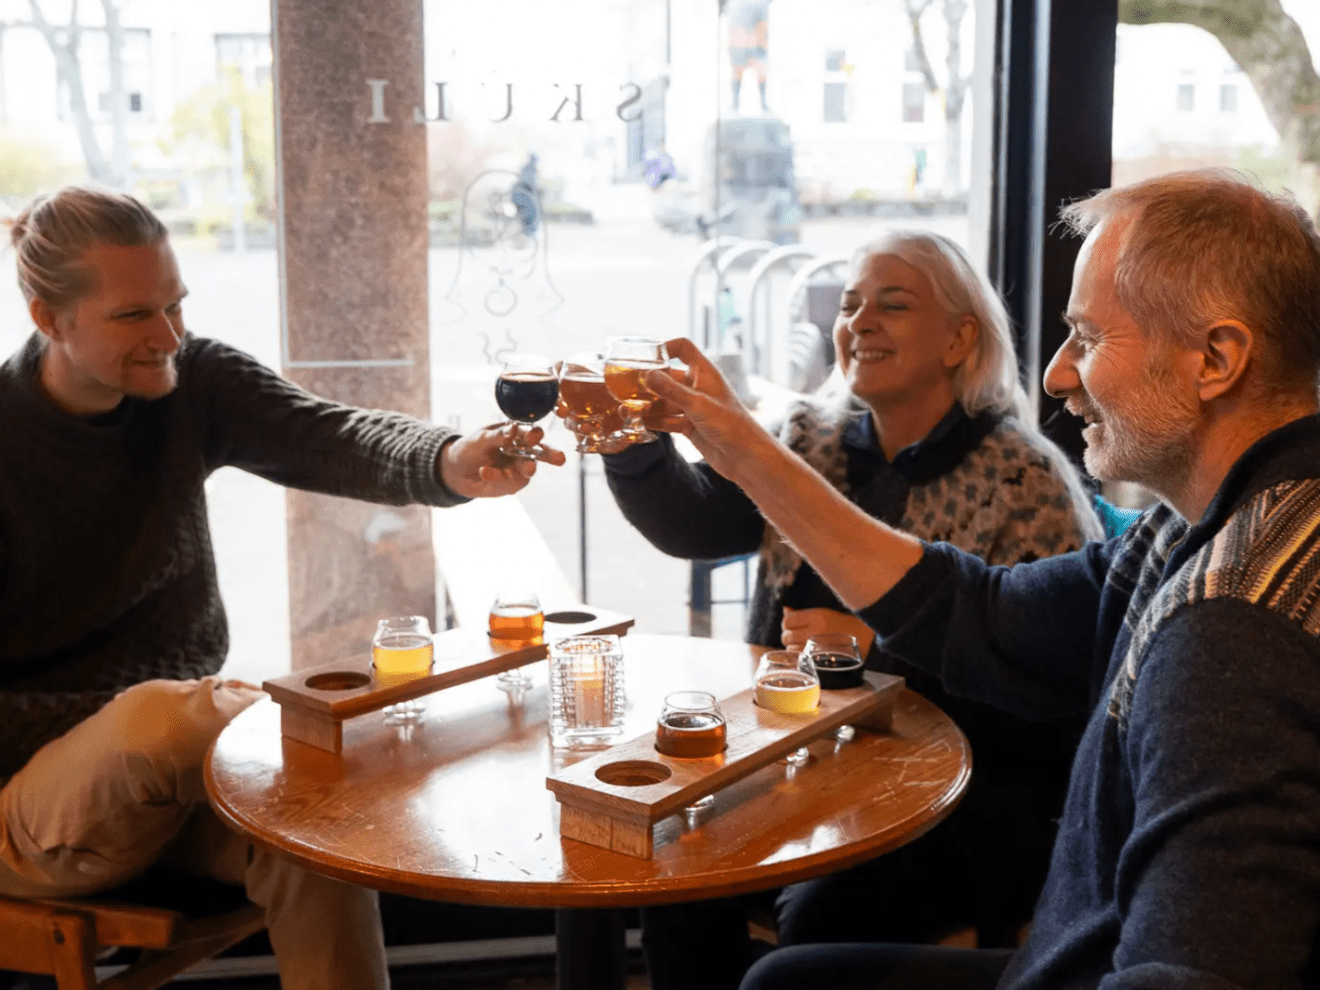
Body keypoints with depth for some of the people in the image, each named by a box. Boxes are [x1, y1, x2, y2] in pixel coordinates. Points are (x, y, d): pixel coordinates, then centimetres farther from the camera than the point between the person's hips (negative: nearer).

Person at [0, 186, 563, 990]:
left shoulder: (192, 382, -3)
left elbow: (326, 440, -22)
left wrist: (449, 462, -42)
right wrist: (124, 719, -23)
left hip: (167, 770, 4)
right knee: (161, 719, -36)